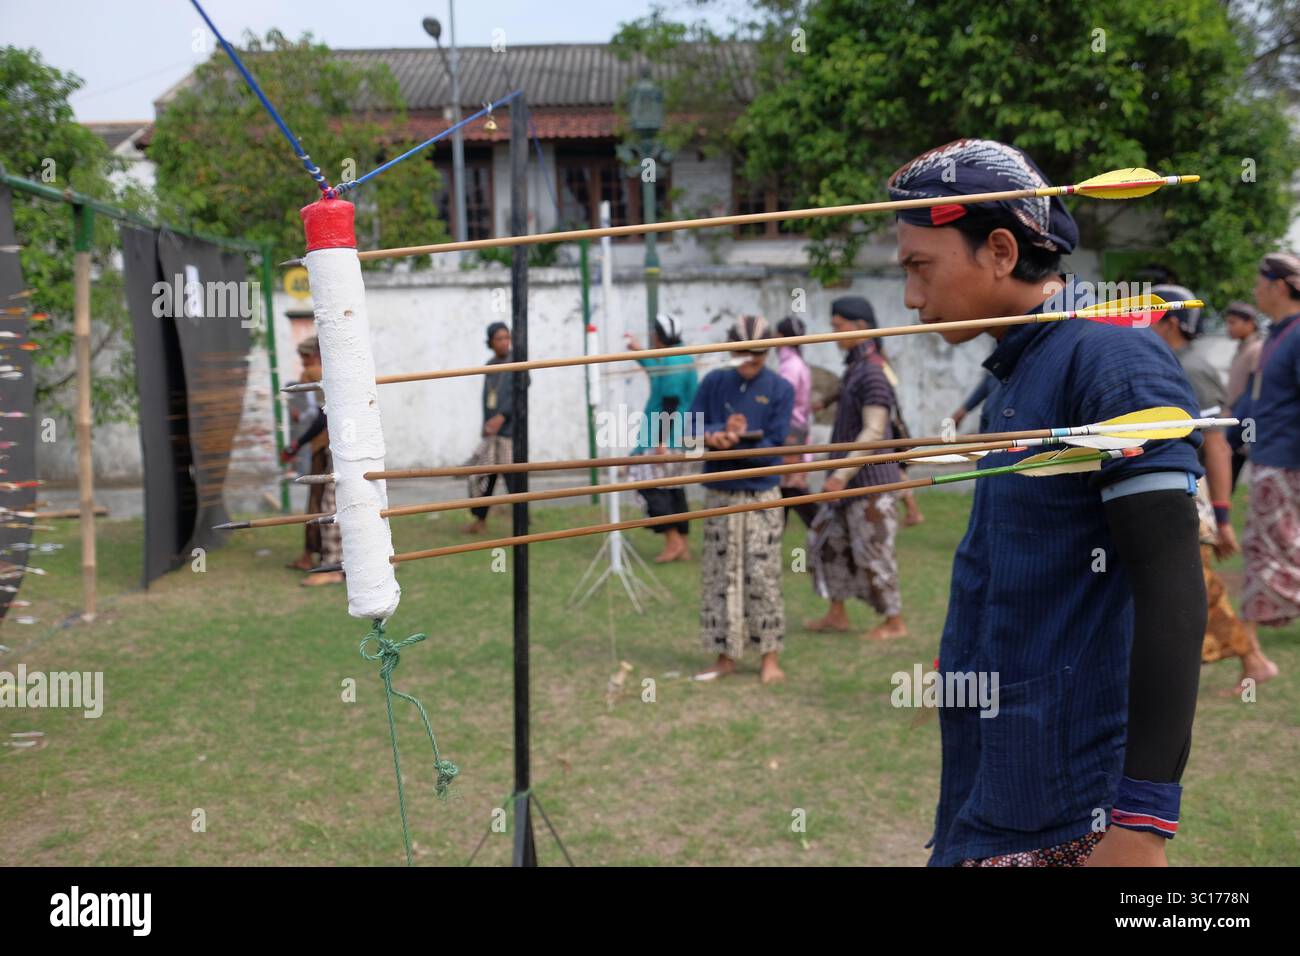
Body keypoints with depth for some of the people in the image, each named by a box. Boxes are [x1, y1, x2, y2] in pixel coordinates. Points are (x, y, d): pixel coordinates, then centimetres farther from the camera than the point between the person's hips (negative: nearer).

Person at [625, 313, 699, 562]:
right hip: (680, 438, 10)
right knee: (674, 487, 12)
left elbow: (670, 404, -21)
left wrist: (661, 439, -22)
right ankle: (682, 546, 14)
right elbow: (659, 375, 36)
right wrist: (639, 352, 43)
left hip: (665, 437, -10)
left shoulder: (671, 362, -16)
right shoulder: (683, 358, 15)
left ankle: (673, 540, -8)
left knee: (651, 485, -6)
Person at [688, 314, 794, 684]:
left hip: (762, 496, -2)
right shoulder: (714, 382, 4)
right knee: (720, 576, 5)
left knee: (762, 576, 0)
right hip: (720, 494, 2)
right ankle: (725, 655, 15)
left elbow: (773, 446, -8)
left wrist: (734, 442, -20)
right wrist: (721, 433, -18)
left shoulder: (780, 389, -2)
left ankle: (770, 656, 10)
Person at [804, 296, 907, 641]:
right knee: (827, 540, 13)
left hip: (869, 481, -10)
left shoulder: (872, 373, -18)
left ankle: (894, 622, 11)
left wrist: (842, 474, -23)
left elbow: (873, 432, -22)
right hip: (850, 478, 10)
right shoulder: (854, 367, 11)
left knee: (872, 551, -1)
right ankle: (836, 614, 23)